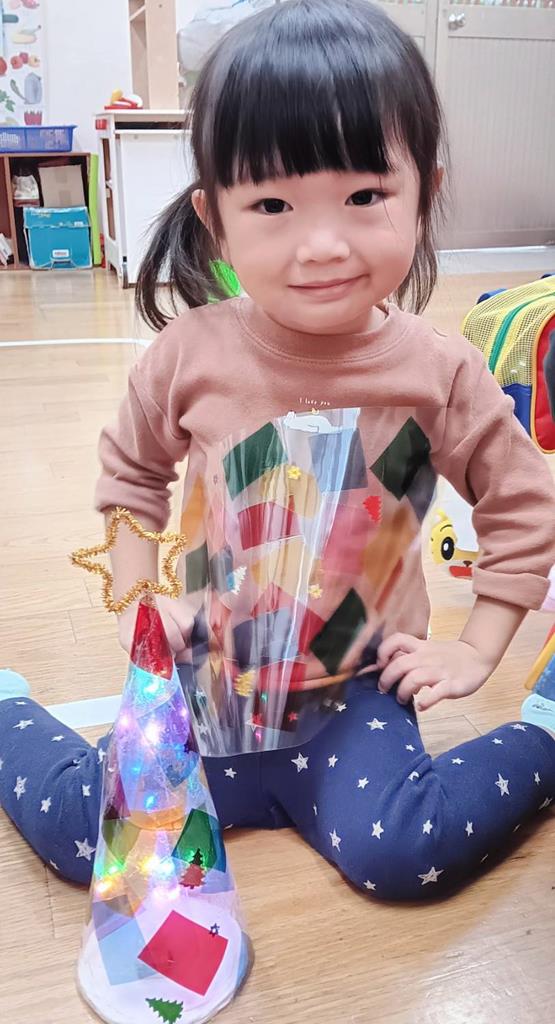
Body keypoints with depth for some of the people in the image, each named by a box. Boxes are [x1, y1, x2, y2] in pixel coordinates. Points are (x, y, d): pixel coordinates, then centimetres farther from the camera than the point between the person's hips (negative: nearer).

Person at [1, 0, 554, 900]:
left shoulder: (439, 372, -14)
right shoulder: (192, 352, -14)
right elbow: (131, 471, 6)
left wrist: (475, 650, -2)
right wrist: (138, 603, 0)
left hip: (353, 693, 0)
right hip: (206, 677, 1)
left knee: (398, 856, -20)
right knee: (81, 834, -7)